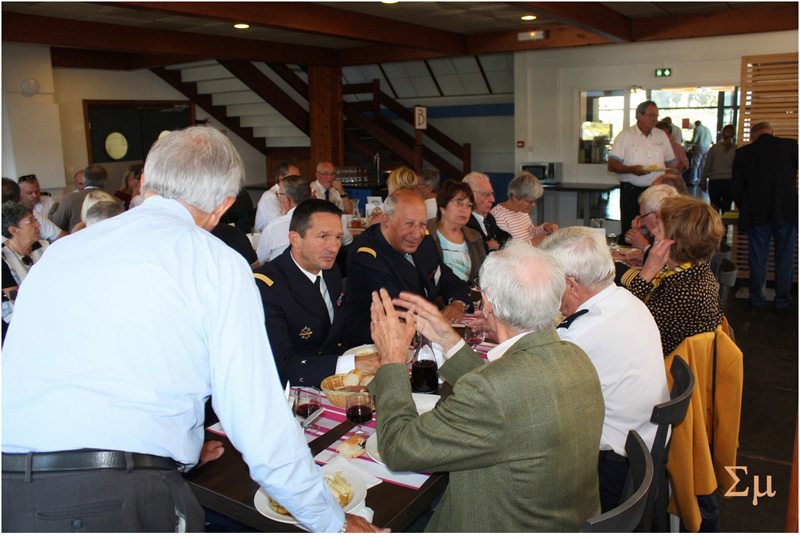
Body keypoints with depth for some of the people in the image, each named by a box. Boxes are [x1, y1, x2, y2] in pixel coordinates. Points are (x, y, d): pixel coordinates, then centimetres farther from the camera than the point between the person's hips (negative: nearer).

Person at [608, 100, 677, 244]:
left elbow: (670, 163, 18)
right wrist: (632, 169, -22)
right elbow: (612, 165, -6)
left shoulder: (662, 136, 14)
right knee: (629, 233, -3)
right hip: (631, 192, -3)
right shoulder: (625, 136, 1)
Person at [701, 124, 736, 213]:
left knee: (714, 207, 6)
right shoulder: (736, 149, -2)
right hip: (730, 181, 0)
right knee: (726, 208, 6)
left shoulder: (714, 148, -1)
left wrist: (703, 182, 11)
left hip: (714, 181, 0)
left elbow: (707, 167, 3)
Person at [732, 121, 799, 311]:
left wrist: (744, 208, 18)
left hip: (757, 214, 0)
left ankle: (757, 300, 19)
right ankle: (782, 302, 18)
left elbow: (736, 188, 2)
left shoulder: (743, 153, 0)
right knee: (784, 258, 10)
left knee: (757, 259, 11)